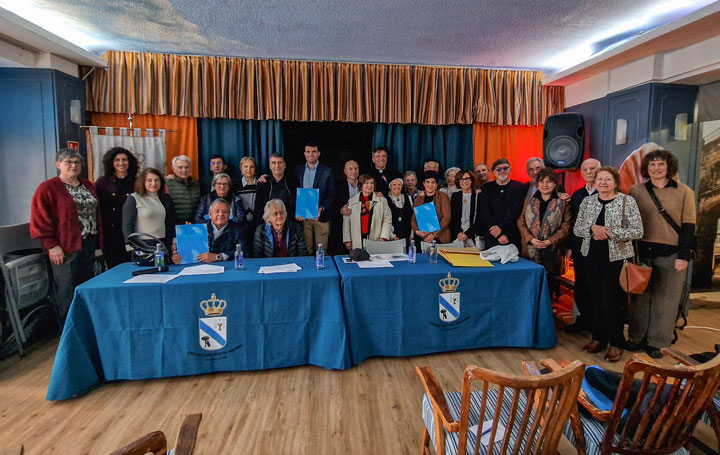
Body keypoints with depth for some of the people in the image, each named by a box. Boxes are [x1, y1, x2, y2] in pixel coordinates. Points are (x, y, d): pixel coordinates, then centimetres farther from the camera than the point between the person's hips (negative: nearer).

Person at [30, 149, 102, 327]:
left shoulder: (88, 186, 13)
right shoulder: (47, 188, -6)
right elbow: (40, 220, -10)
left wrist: (98, 241, 10)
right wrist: (52, 245, -14)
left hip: (88, 245, 6)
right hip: (64, 247, -6)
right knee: (67, 293, 0)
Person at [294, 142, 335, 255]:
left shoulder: (327, 171, 1)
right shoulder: (298, 170, 9)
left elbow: (331, 195, -1)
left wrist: (321, 208, -17)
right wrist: (297, 212, -4)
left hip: (321, 216, -2)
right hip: (302, 217, 2)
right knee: (306, 250, 6)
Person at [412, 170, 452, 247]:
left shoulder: (442, 196, 3)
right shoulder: (418, 199, 16)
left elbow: (446, 217, -4)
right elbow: (414, 218, 13)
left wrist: (434, 234, -12)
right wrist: (417, 231, -7)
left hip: (439, 238, -3)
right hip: (421, 237, 3)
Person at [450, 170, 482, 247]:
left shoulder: (478, 196, 4)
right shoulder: (455, 196, 12)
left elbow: (479, 219, -1)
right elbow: (452, 218, 7)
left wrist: (467, 234, -10)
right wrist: (458, 233, -8)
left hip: (473, 235, -1)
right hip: (457, 236, 2)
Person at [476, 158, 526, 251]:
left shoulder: (519, 187, 3)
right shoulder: (487, 188, 8)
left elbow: (515, 211, -7)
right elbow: (485, 212, -2)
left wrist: (501, 227, -20)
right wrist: (499, 235, -11)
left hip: (513, 237, -1)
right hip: (491, 237, 2)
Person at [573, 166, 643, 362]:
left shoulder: (627, 201, -5)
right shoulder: (587, 201, 6)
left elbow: (637, 231, -9)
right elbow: (577, 229, 5)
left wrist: (610, 233, -18)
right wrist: (593, 228, -15)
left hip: (616, 258, -3)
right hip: (592, 256, 4)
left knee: (612, 301, -2)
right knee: (596, 298, 10)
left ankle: (616, 343, 16)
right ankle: (599, 337, 25)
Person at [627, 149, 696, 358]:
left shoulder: (684, 192, 3)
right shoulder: (636, 191, 5)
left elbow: (688, 226, 1)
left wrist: (684, 255, -5)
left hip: (672, 254, -1)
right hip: (643, 252, 1)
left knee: (666, 299, 4)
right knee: (641, 296, 6)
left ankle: (656, 342, 17)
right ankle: (637, 337, 19)